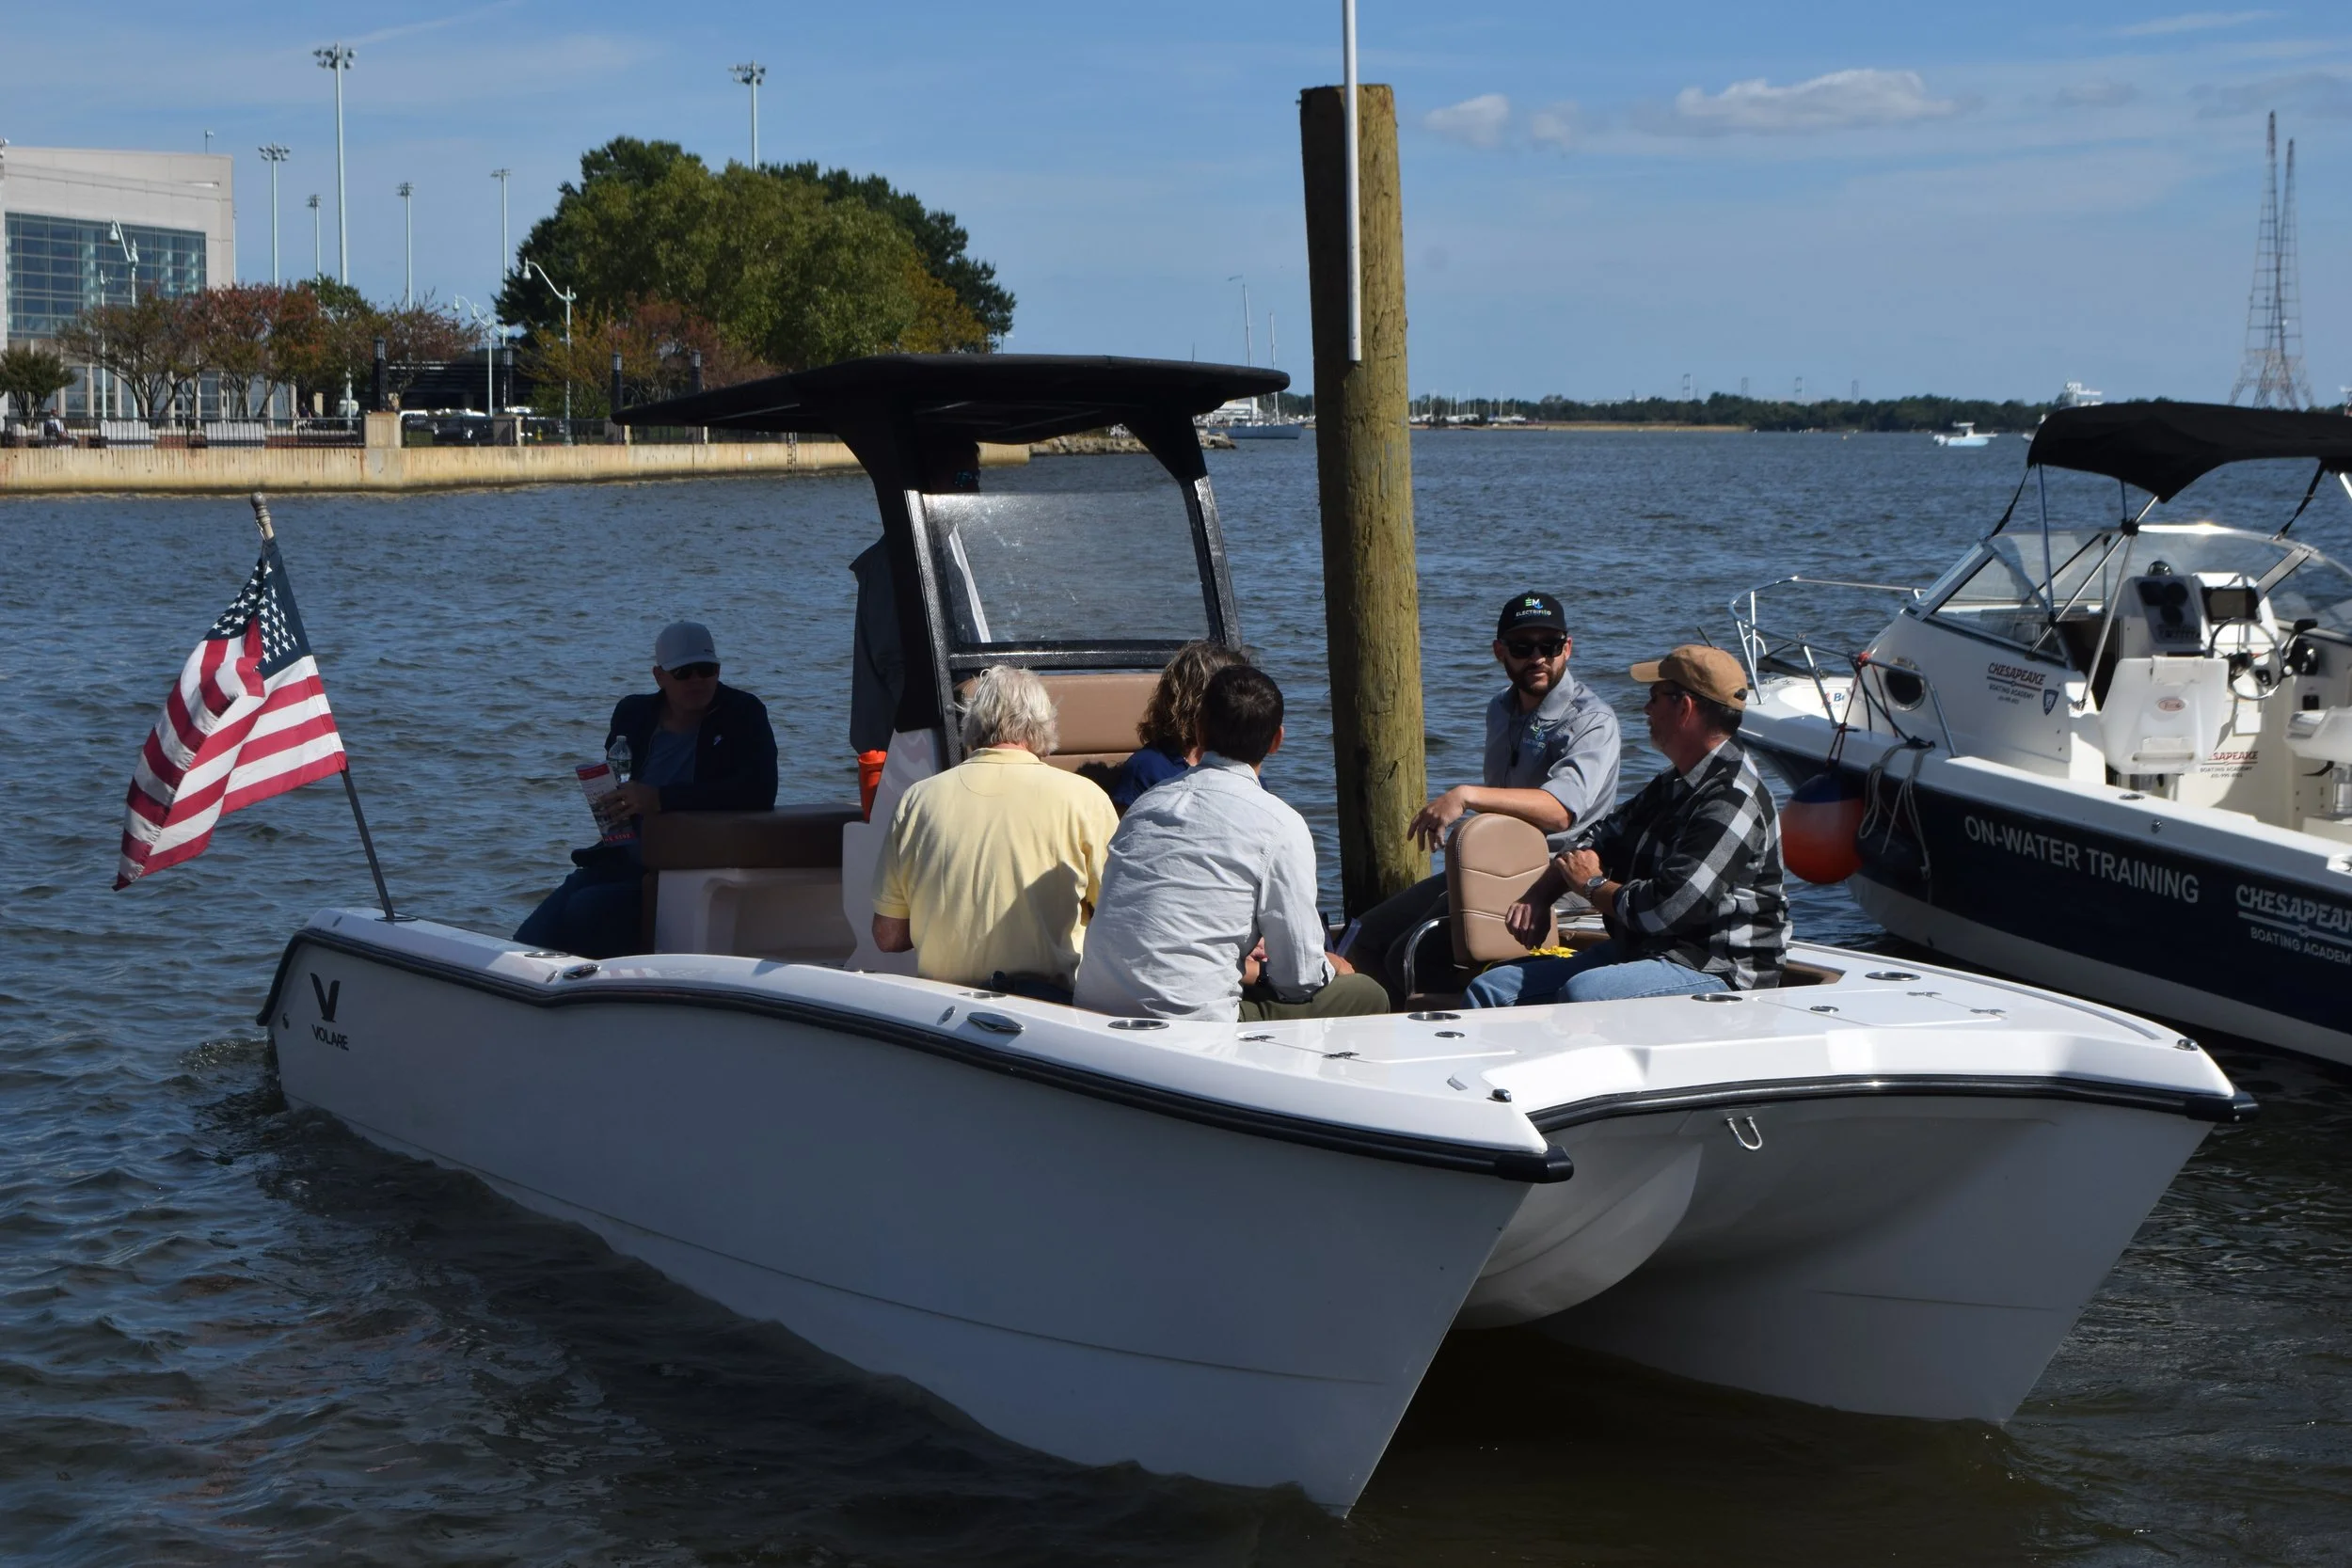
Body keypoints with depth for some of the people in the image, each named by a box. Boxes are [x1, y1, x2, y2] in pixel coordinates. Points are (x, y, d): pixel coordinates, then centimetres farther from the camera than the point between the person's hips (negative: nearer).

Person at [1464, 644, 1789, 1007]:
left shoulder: (1731, 803, -18)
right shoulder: (1676, 783, 15)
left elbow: (1667, 909, -24)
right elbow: (1606, 839, 26)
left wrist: (1593, 885, -4)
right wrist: (1539, 896, 7)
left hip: (1717, 971, -10)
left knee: (1582, 994, -38)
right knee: (1492, 988, -2)